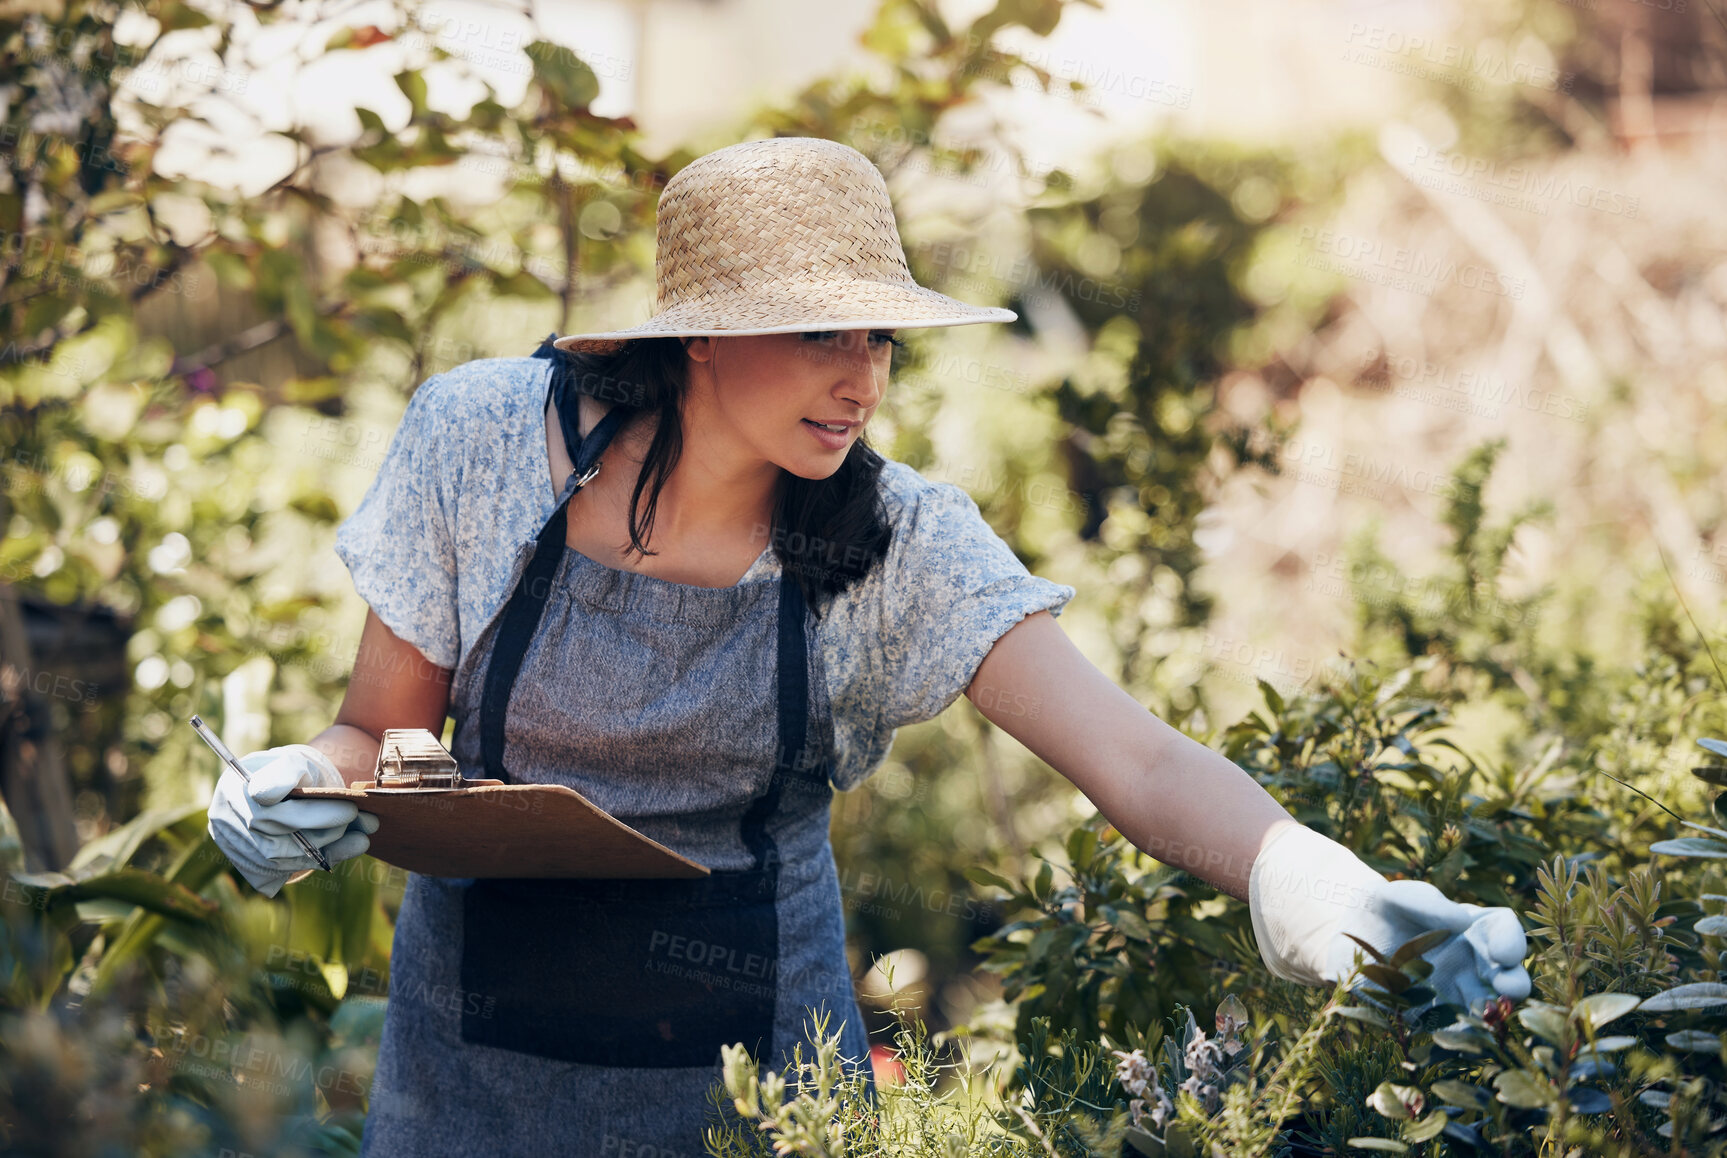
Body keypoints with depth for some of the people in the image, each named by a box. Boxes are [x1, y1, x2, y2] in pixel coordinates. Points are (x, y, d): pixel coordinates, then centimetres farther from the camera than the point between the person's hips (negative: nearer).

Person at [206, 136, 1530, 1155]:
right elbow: (380, 736, -1)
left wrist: (1333, 890, -44)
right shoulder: (482, 440, -12)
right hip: (483, 1043, 1)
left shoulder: (899, 543, -15)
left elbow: (1142, 761, -25)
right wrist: (295, 796, -24)